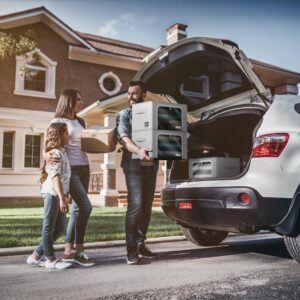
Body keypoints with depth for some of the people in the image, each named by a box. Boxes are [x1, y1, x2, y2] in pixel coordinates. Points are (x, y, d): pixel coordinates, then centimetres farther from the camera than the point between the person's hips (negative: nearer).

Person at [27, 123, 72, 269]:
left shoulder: (61, 152, 19)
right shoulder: (56, 152, -10)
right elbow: (55, 176, -19)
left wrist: (63, 197, 22)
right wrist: (62, 198, -23)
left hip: (58, 194, 10)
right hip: (53, 193, -10)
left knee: (60, 227, 12)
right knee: (49, 227, 1)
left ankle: (36, 255, 20)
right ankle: (51, 259, 12)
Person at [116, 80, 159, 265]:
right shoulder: (124, 115, 2)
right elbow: (124, 139, -14)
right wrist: (138, 150, -35)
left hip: (151, 165, 5)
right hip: (134, 165, -5)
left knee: (147, 207, 8)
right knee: (136, 206, -14)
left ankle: (141, 244, 19)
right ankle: (131, 249, -8)